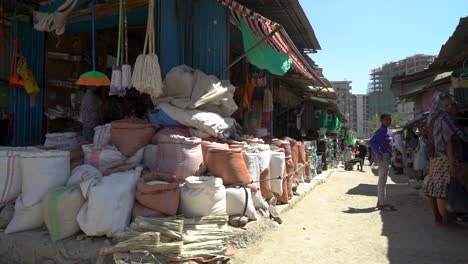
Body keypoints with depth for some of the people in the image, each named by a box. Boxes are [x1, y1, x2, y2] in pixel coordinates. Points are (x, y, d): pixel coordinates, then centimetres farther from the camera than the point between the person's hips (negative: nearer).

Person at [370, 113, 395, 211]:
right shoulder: (381, 131, -14)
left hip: (387, 157, 10)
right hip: (383, 156, -10)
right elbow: (372, 141, -24)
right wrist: (378, 153, -26)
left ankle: (380, 202, 22)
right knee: (382, 180, -8)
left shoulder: (388, 131, 16)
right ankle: (382, 204, -5)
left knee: (382, 180, 14)